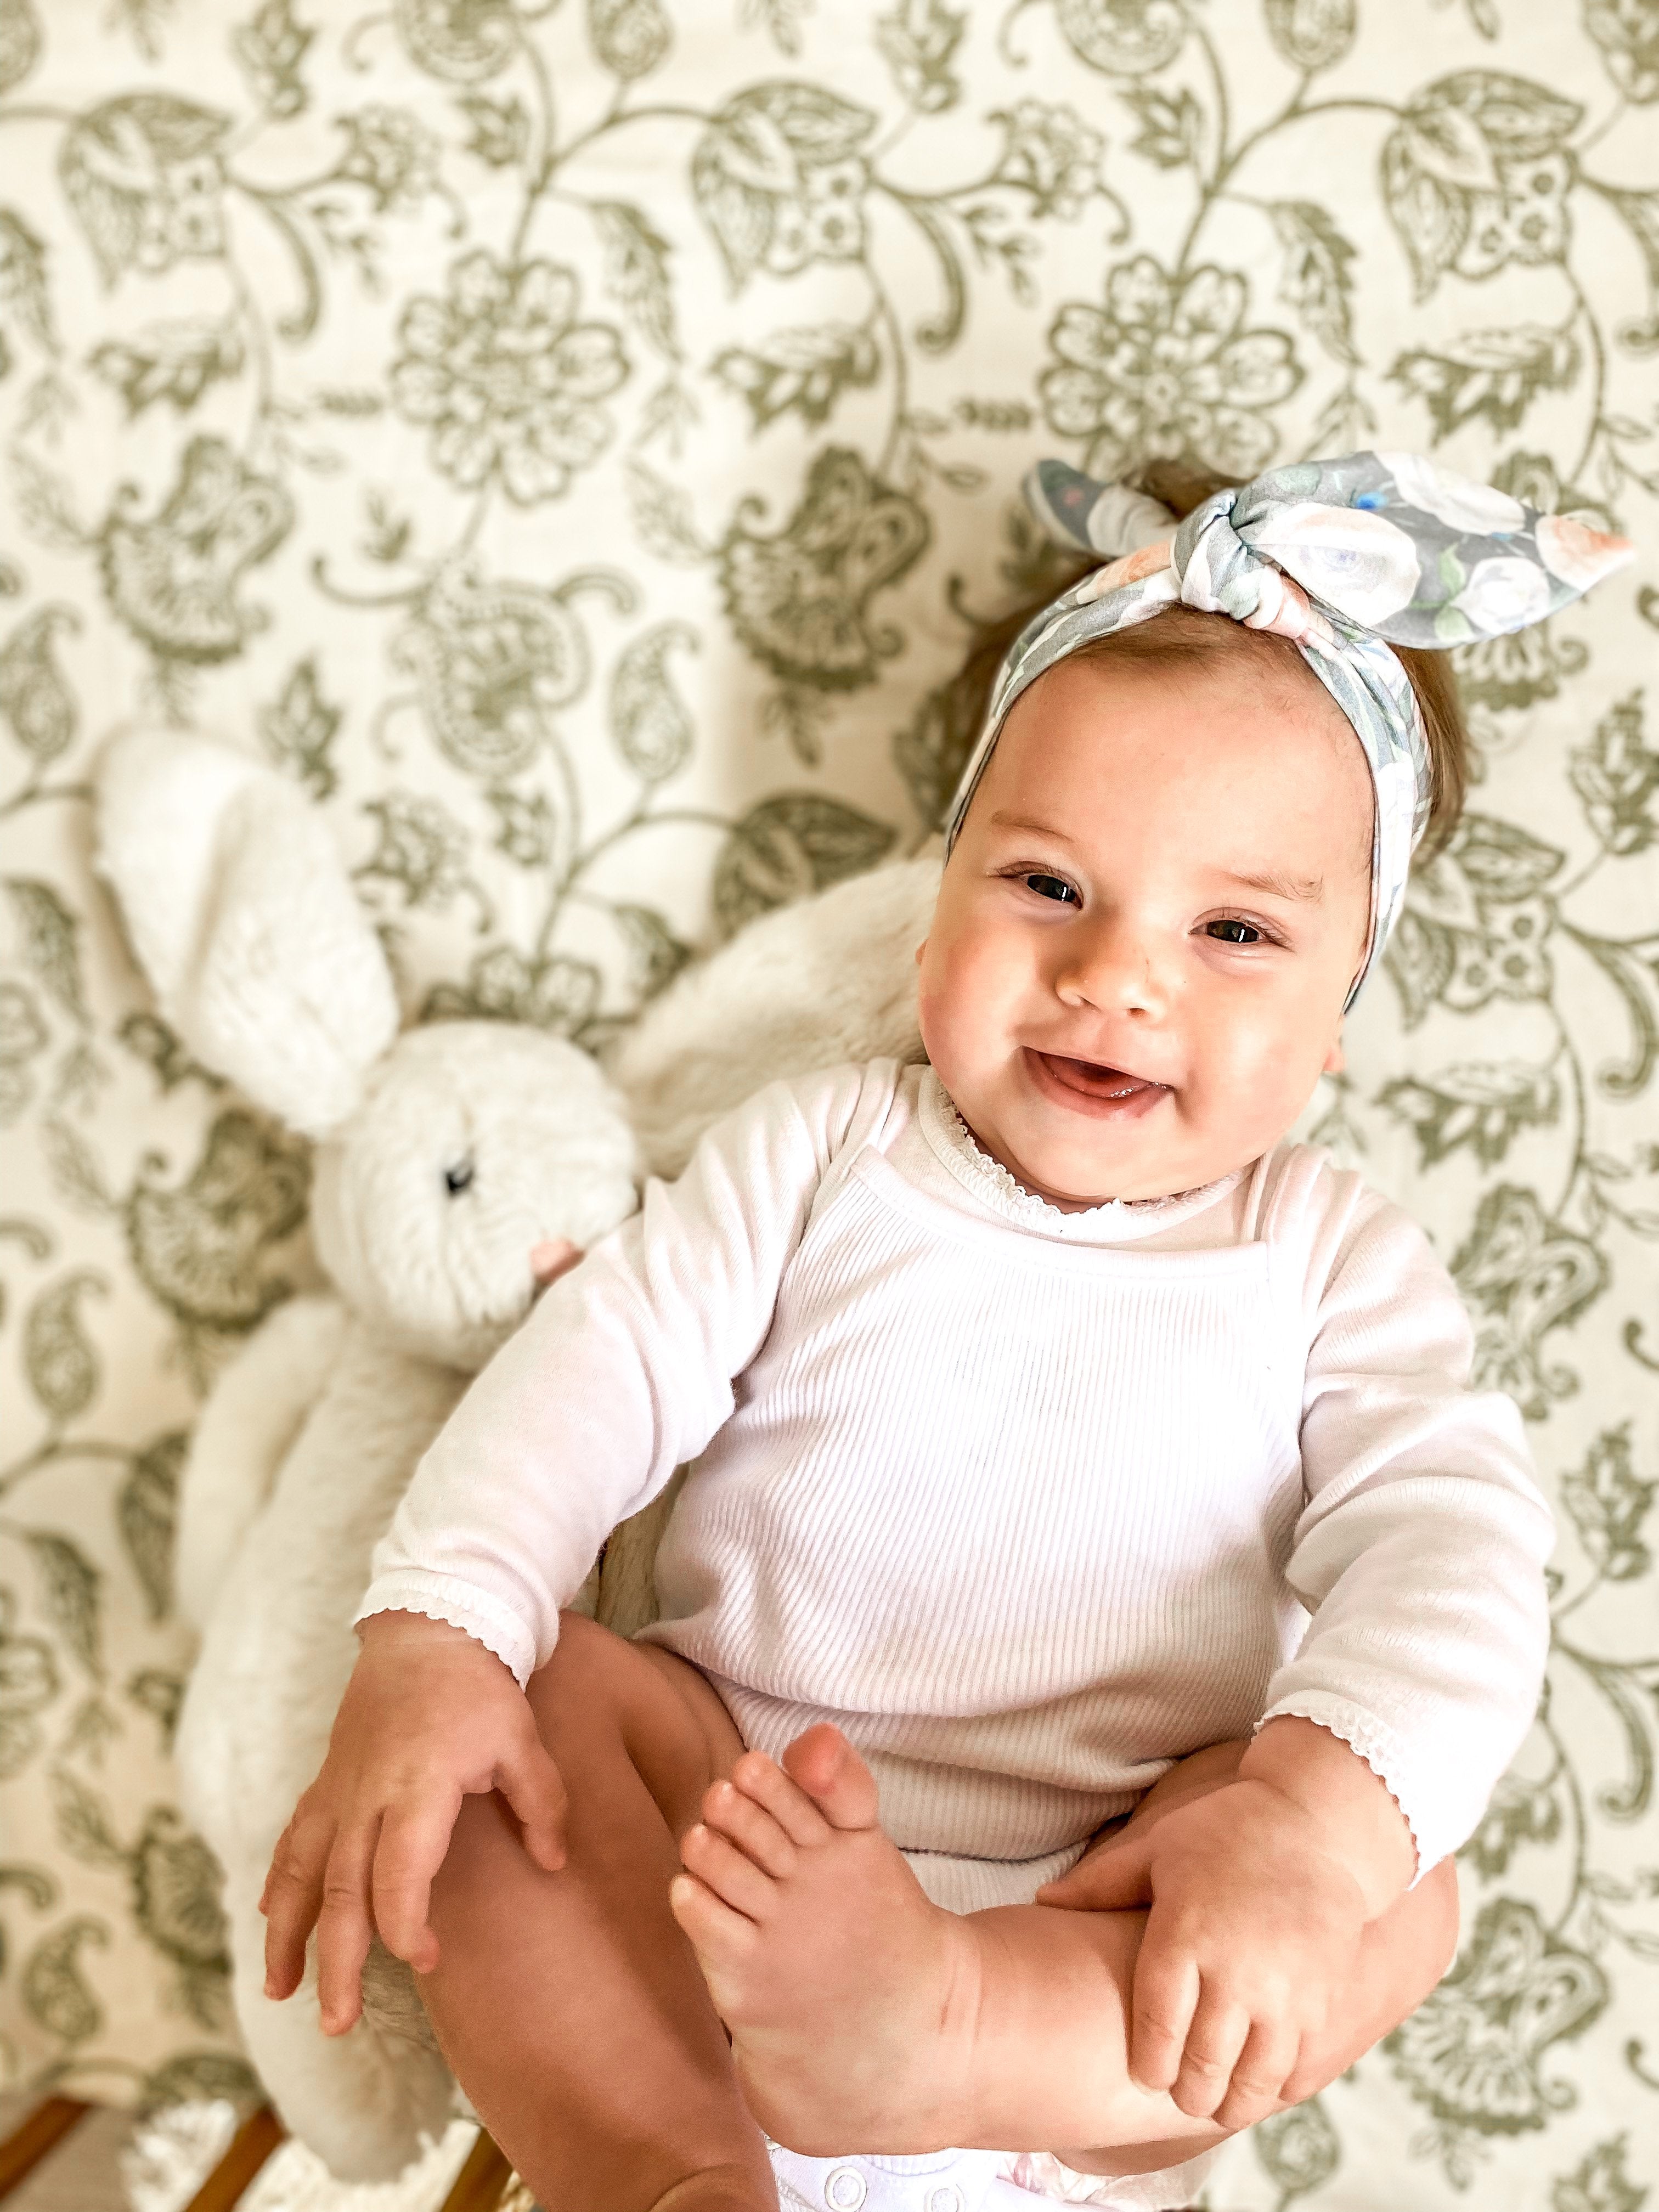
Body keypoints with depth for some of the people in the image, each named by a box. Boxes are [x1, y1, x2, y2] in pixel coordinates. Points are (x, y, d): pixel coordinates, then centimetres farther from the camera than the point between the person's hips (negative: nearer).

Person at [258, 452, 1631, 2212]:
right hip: (728, 1795, 1)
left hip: (1101, 1920, 0)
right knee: (521, 1694, -22)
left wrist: (1315, 1818, -32)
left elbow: (1446, 1549, -12)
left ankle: (924, 2045, -46)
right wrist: (431, 1639, -22)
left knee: (1402, 1896, -27)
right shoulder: (819, 1155, 4)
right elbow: (603, 1367, -4)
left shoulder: (1333, 1263, 2)